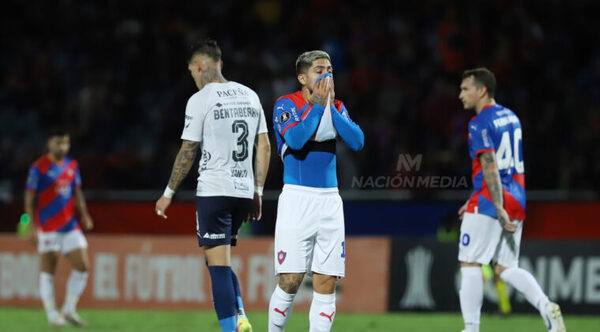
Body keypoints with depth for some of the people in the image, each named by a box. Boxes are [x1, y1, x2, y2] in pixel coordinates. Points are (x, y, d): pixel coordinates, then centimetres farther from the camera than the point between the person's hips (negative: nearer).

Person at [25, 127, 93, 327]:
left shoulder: (72, 166, 10)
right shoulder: (39, 168, -7)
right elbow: (30, 199, -6)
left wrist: (84, 215, 4)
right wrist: (32, 226, -11)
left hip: (71, 227, 6)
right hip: (48, 228, -5)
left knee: (82, 266, -1)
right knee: (47, 270, 0)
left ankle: (69, 310, 9)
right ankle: (52, 314, 6)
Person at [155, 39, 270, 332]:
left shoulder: (200, 99, -7)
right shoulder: (249, 96, 11)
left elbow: (187, 152, -6)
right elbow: (264, 147, 12)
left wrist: (169, 193, 4)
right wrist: (257, 191, 18)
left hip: (213, 190, -6)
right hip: (244, 191, 6)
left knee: (219, 266, -5)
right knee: (220, 262, 18)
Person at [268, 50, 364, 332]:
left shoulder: (336, 107, 12)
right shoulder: (286, 105, -3)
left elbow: (357, 141, -2)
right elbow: (296, 139, -21)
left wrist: (331, 107, -7)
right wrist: (318, 105, -12)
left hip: (330, 200, 5)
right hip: (296, 199, -5)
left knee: (327, 283, 0)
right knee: (290, 282, -9)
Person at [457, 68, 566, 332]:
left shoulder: (479, 124, -10)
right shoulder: (511, 117, 17)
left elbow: (490, 167, -19)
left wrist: (499, 209, -23)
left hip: (489, 203, -8)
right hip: (516, 200, 8)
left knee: (470, 264, -1)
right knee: (506, 268, 10)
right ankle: (546, 307, -11)